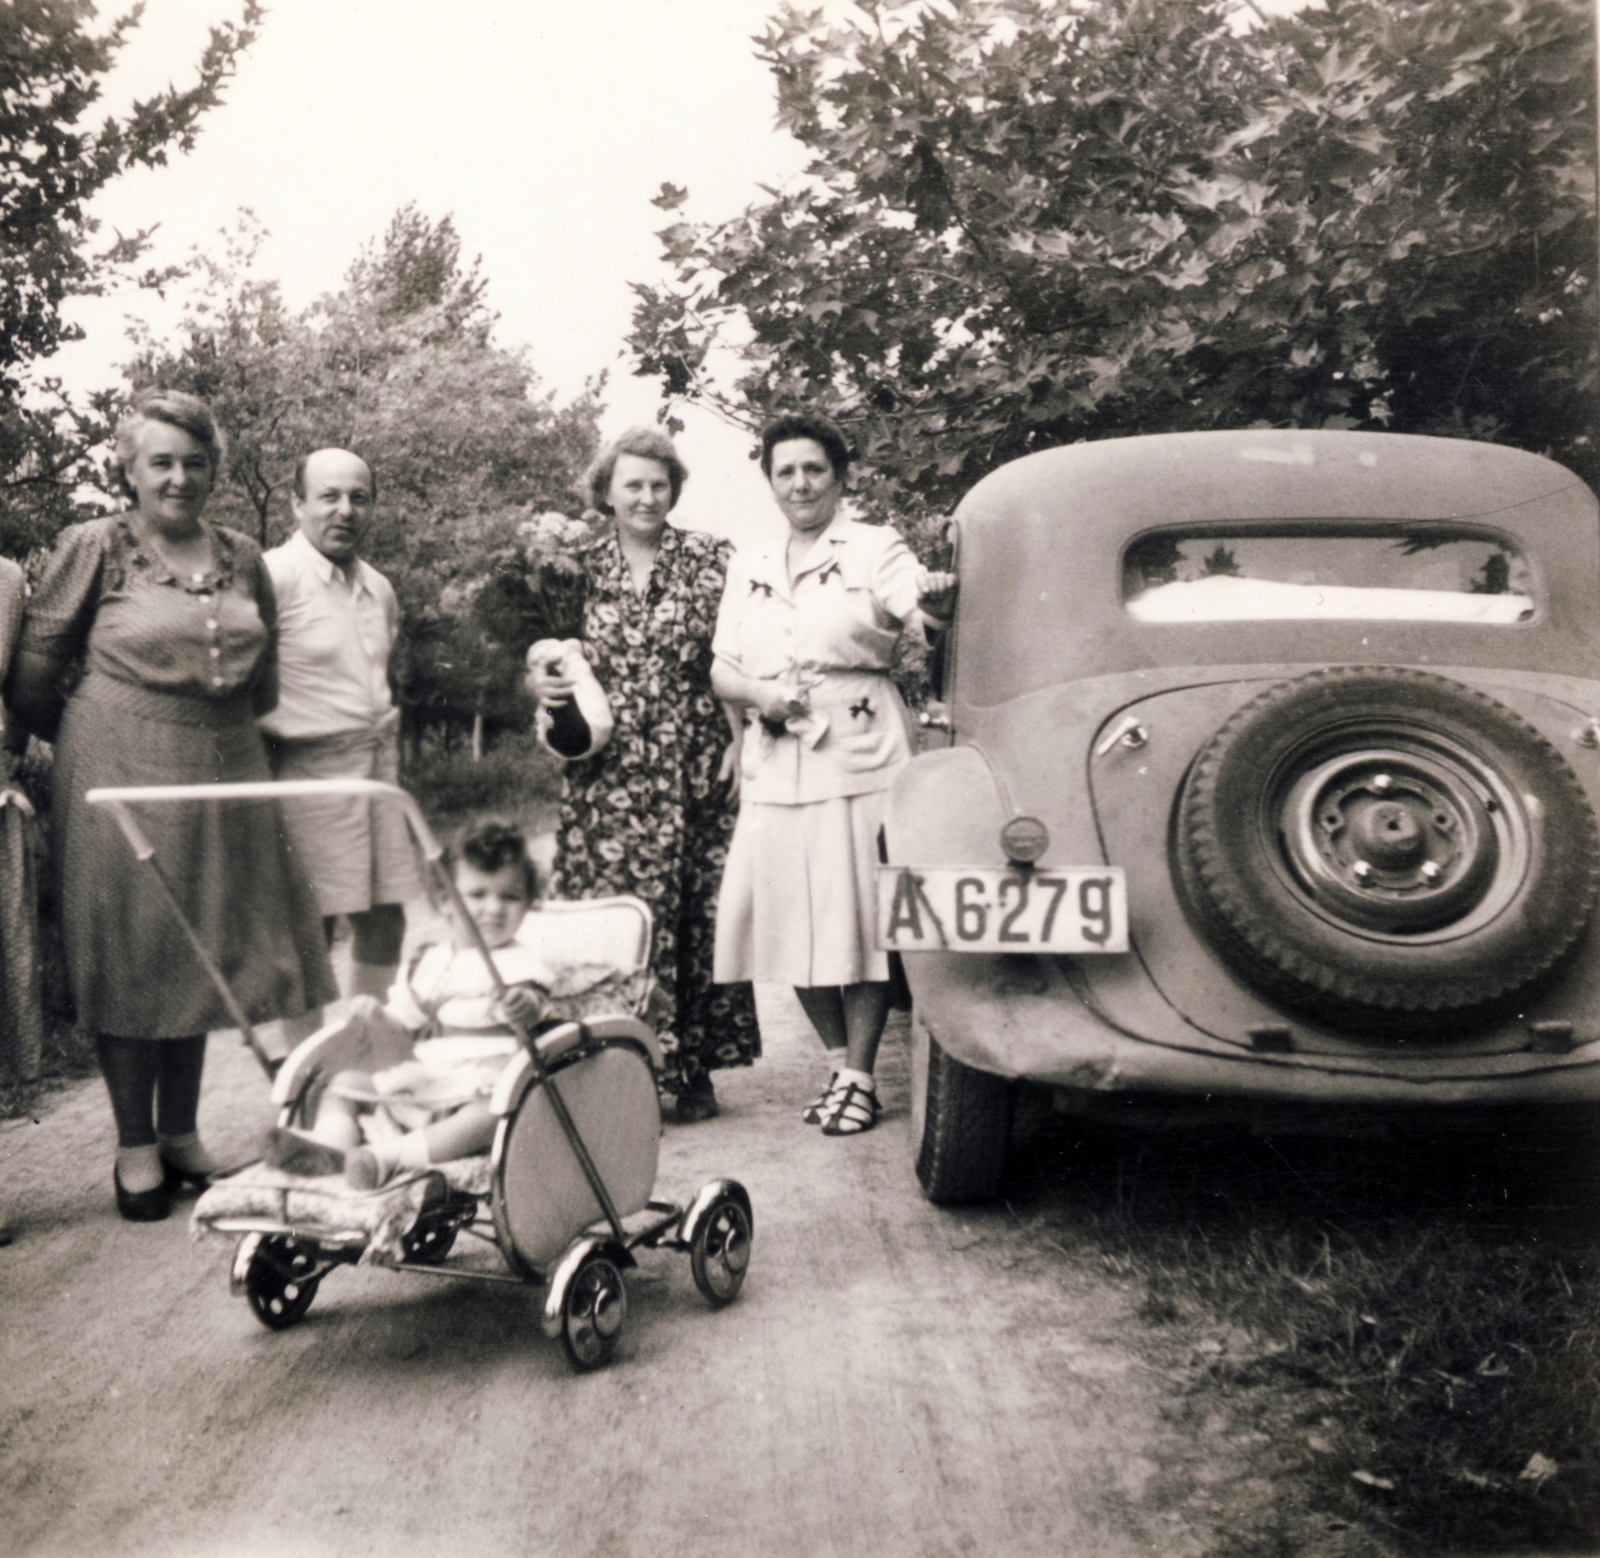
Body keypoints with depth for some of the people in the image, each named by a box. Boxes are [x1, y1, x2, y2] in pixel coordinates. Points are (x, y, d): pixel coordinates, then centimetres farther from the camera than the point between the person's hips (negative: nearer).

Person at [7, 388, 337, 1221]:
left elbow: (266, 678, 18)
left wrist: (220, 735, 14)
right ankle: (136, 1146, 15)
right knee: (127, 955, 3)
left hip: (225, 777, 5)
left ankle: (181, 1131, 25)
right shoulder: (94, 547, -5)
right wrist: (95, 744, 6)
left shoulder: (243, 558, 8)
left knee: (204, 951, 11)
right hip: (121, 778, -4)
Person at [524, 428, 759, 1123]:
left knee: (700, 915, 1)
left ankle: (695, 1070, 13)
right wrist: (541, 680, -8)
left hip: (696, 778, 0)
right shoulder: (580, 569, 9)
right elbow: (544, 663, 15)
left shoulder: (712, 560, 5)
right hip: (606, 783, 1)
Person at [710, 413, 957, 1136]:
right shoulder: (749, 565, 17)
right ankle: (838, 1062, 22)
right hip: (774, 767, 5)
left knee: (858, 916, -4)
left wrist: (937, 601, -40)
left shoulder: (874, 547, 3)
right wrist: (758, 694, -6)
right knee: (791, 916, 6)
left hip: (859, 757, -4)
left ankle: (860, 1077, 7)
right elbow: (721, 669, 15)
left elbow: (920, 608, -16)